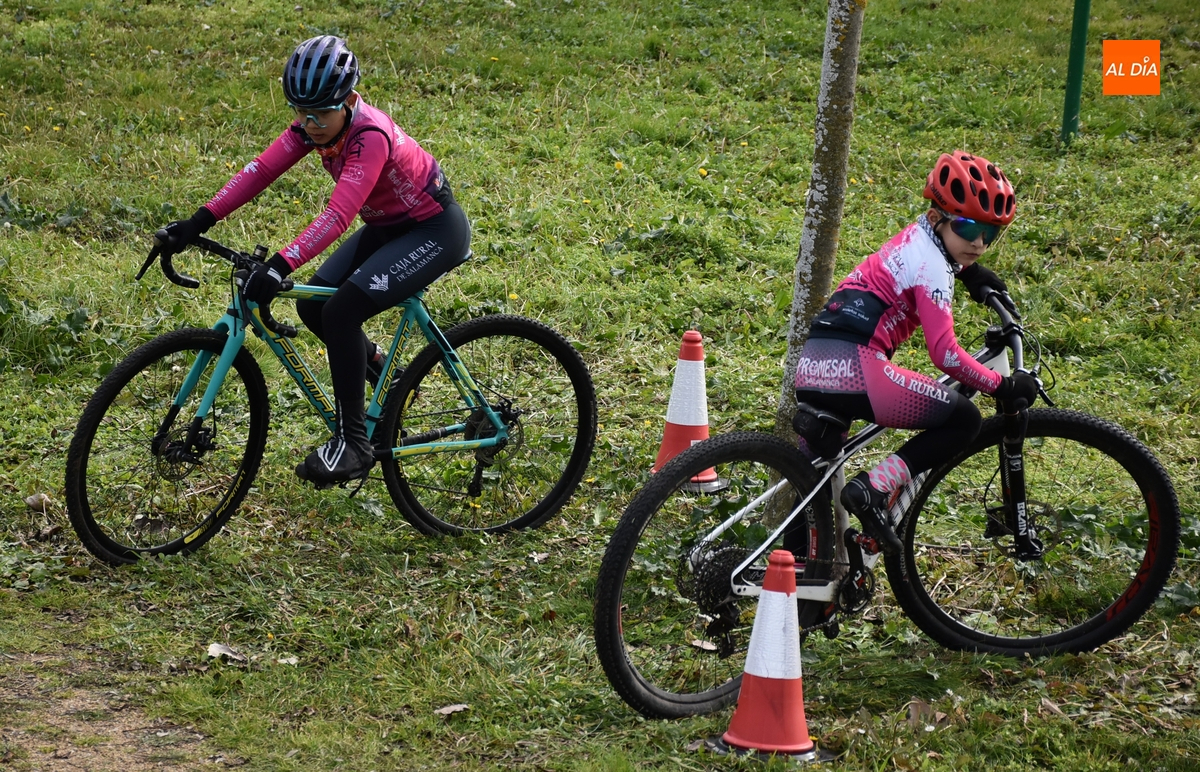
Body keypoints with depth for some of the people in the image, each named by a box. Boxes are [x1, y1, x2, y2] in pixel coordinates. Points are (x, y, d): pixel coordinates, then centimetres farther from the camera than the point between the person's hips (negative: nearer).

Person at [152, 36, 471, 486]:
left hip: (436, 231, -9)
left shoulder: (371, 136, -32)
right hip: (388, 226, 9)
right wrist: (200, 222, -24)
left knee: (342, 310, -23)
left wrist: (280, 267, -52)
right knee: (313, 306, -3)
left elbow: (338, 215, -42)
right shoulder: (313, 125, -9)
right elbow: (261, 170, -14)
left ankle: (352, 442, -14)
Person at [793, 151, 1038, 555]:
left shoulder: (914, 238, 23)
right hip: (853, 366, -10)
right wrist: (1002, 386, -4)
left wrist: (971, 272, 45)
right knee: (963, 419, -2)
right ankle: (873, 490, -12)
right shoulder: (931, 265, -4)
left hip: (809, 366, 10)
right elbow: (944, 352, -11)